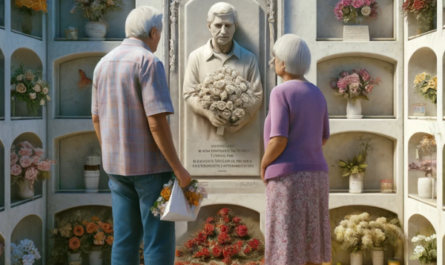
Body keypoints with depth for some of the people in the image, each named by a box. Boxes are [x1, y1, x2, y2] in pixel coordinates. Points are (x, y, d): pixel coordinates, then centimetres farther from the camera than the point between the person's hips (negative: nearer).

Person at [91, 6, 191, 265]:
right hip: (151, 165, -7)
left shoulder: (104, 63, 10)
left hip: (118, 166, 7)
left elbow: (97, 119, 15)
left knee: (125, 240, 10)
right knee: (159, 241, 0)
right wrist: (178, 168, -15)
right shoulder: (149, 62, -14)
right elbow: (157, 122, -21)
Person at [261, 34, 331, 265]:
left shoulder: (281, 93, -13)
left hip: (288, 179, -7)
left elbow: (278, 141, -20)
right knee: (308, 246, 13)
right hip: (314, 176, 7)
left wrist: (263, 166, -2)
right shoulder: (317, 95, 10)